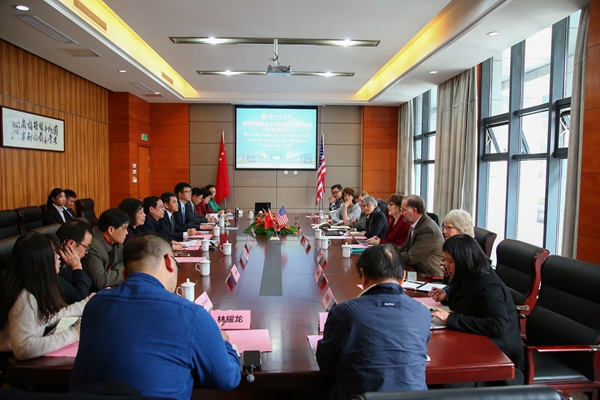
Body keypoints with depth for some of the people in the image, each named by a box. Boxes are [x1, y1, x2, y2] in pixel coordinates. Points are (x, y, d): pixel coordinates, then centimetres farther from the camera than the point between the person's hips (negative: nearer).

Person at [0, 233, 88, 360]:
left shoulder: (34, 289, 0)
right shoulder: (25, 298, -26)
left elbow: (49, 318, 10)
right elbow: (23, 349, -34)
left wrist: (87, 303, 13)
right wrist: (73, 334, -29)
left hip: (30, 359, 8)